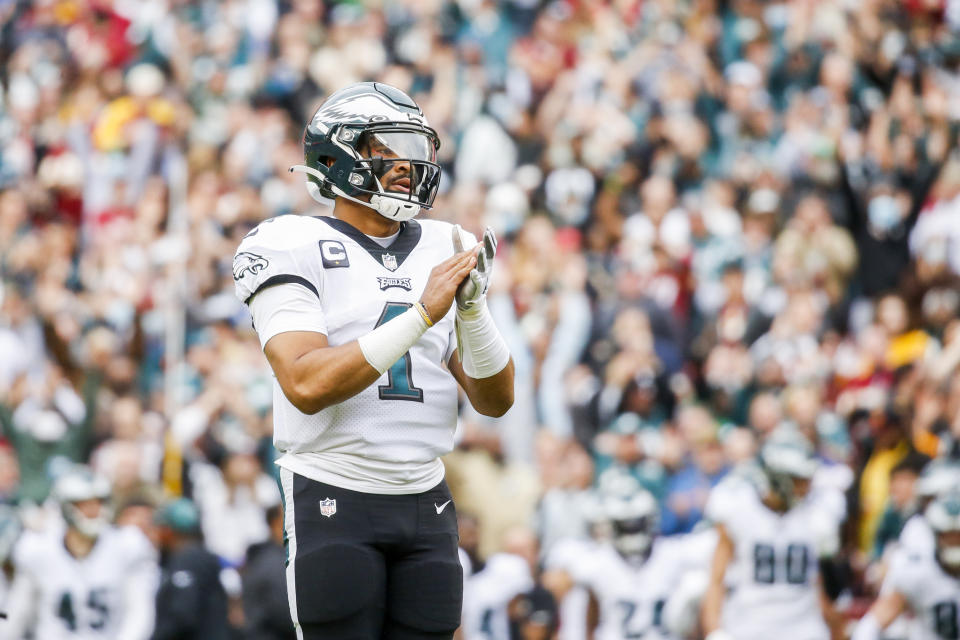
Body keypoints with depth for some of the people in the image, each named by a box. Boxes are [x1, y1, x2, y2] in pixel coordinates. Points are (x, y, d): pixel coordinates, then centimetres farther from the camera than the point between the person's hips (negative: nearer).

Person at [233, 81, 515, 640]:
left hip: (426, 504, 5)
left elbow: (495, 401, 8)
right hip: (335, 502, -5)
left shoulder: (443, 251, 10)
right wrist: (420, 316, -21)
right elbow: (306, 384, -20)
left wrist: (472, 309, -10)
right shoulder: (295, 248, -5)